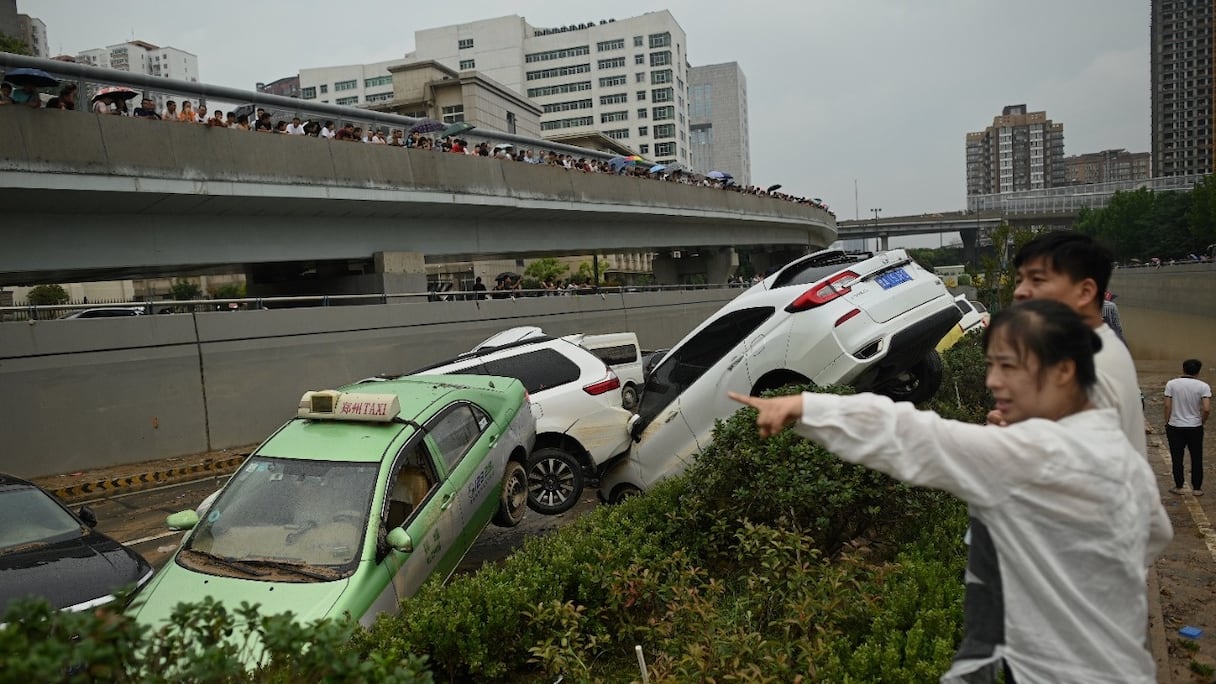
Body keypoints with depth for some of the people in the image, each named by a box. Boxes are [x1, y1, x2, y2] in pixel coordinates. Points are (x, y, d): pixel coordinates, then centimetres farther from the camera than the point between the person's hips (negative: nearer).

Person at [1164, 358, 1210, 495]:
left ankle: (1178, 487, 17)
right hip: (1195, 428, 0)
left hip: (1175, 427, 0)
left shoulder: (1171, 384, -7)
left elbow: (1167, 406, -8)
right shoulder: (1203, 386, -8)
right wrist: (1202, 421, 3)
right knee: (1197, 459, 13)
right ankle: (1197, 488, 20)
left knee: (1177, 459, 10)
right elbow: (1207, 409, -15)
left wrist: (1167, 423, 4)